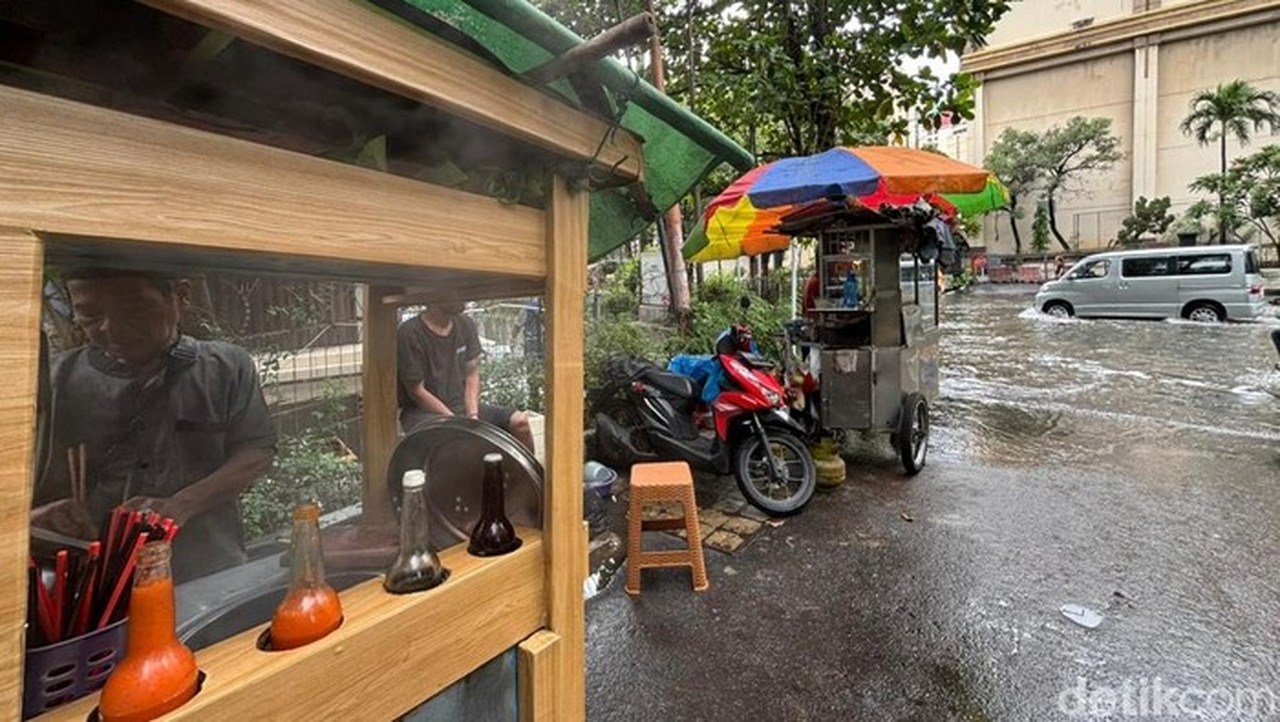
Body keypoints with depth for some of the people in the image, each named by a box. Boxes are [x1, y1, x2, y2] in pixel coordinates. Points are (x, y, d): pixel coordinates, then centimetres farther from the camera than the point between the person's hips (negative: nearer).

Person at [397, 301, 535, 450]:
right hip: (423, 411, -5)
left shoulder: (466, 325, 4)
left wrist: (472, 415, -12)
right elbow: (416, 391, -13)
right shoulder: (409, 334, -13)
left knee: (520, 421, -13)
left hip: (463, 406, 5)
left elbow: (472, 375, 3)